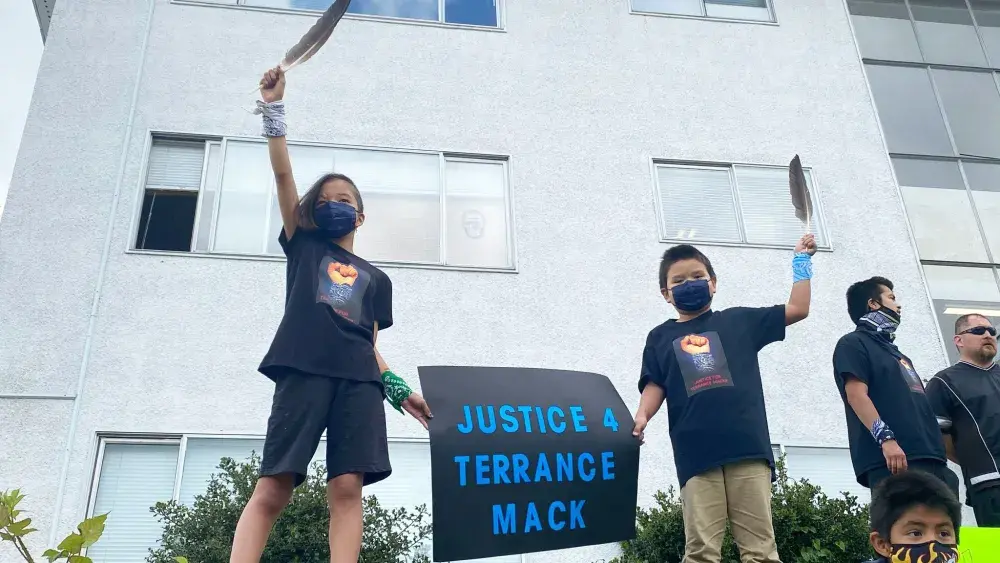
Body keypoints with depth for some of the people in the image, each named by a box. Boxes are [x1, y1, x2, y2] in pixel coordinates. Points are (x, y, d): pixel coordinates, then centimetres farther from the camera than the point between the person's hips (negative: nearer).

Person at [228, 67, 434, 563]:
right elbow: (283, 174, 14)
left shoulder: (375, 277, 26)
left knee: (347, 488, -11)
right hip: (304, 371, -2)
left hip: (359, 380, 2)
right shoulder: (304, 246, 22)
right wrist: (274, 110, 10)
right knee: (272, 488, -11)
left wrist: (398, 389, 8)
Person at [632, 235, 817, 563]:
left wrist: (801, 262, 23)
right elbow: (655, 386, 8)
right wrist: (641, 417, -12)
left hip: (748, 449, 0)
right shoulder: (660, 338, 19)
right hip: (696, 455, 0)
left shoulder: (738, 321, 19)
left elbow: (797, 309, 22)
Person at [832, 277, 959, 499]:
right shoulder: (854, 344, 6)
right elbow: (856, 395, -10)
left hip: (930, 458, 9)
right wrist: (885, 437, -23)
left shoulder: (896, 352, 33)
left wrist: (939, 448, 21)